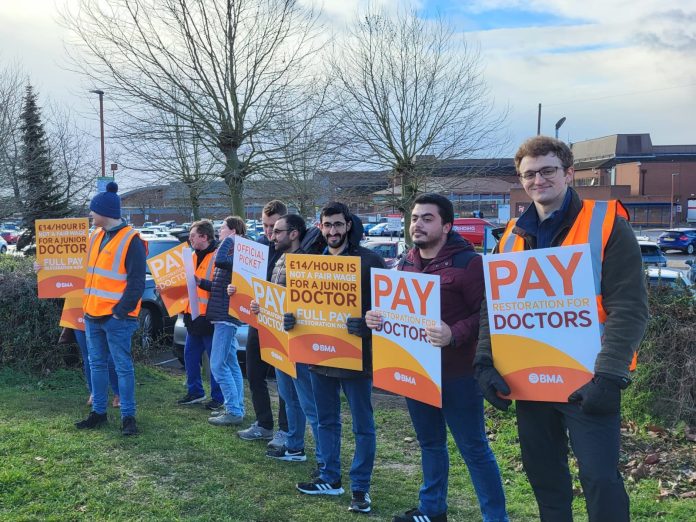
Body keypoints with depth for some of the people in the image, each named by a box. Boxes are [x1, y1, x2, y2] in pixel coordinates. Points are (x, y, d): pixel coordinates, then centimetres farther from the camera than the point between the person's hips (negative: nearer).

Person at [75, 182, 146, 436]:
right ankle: (98, 412, 23)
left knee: (122, 367, -1)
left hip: (116, 317, -8)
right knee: (97, 364, 13)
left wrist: (120, 311, -16)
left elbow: (136, 283, -13)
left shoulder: (131, 241, -11)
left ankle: (128, 416, 6)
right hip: (93, 314, 8)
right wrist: (87, 306, 13)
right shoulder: (96, 237, 13)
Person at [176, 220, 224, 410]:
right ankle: (195, 392, 28)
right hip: (193, 316, 9)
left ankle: (218, 398, 9)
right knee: (190, 355, 15)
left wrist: (201, 282, -26)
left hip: (210, 317, -9)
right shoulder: (193, 256, 15)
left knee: (215, 358, -1)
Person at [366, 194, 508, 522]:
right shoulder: (406, 263, 9)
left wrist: (454, 335, -31)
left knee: (474, 449, 3)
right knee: (430, 443, 21)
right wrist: (376, 317, -3)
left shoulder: (467, 262, -13)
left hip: (456, 373, -7)